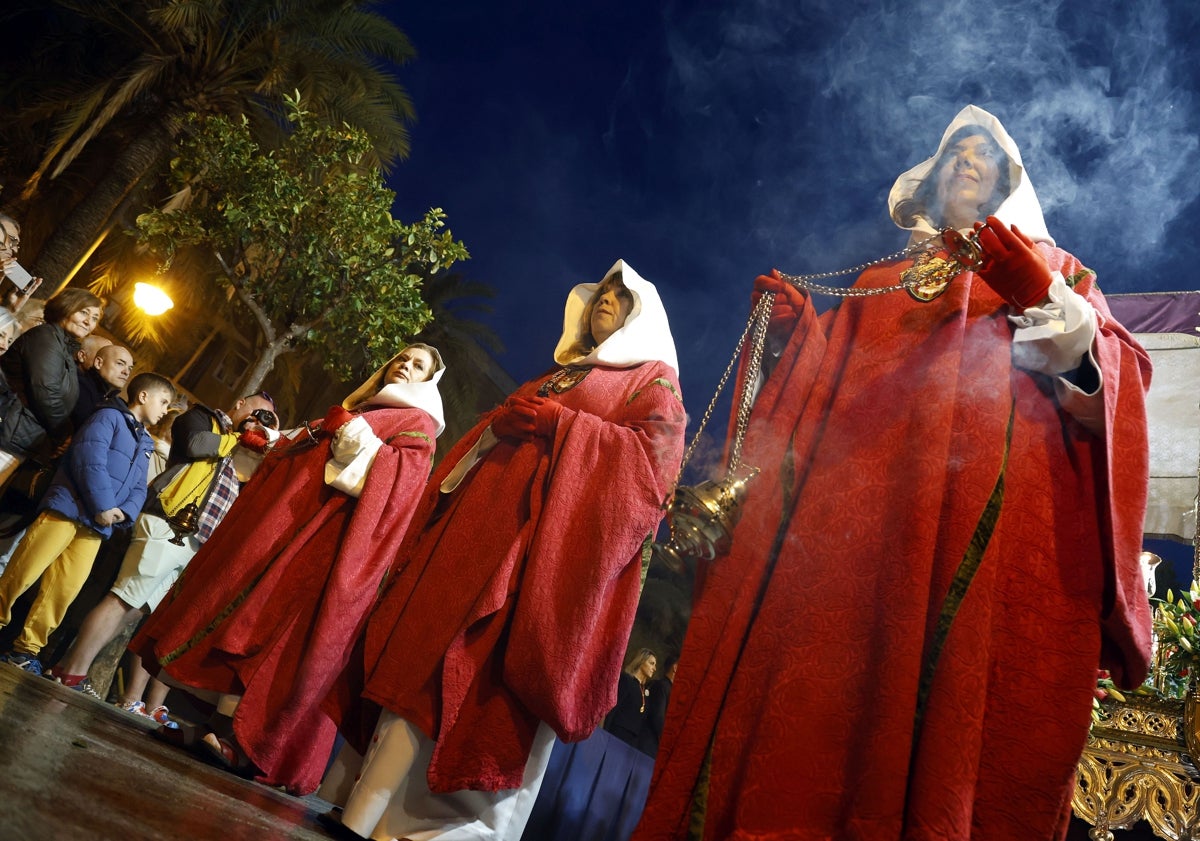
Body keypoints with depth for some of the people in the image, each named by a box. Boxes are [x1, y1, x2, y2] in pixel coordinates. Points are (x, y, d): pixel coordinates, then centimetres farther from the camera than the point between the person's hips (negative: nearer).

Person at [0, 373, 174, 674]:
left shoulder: (145, 444, 23)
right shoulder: (109, 416, 0)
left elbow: (139, 487, 16)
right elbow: (90, 460, -13)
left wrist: (126, 511, -5)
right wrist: (103, 506, -17)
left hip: (97, 525, 7)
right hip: (68, 508, -6)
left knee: (66, 588, 3)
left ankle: (27, 647, 11)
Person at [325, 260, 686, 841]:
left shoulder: (653, 378, 11)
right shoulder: (555, 376, 31)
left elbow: (655, 452, -7)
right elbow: (499, 431, 27)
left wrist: (561, 422, -11)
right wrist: (497, 424, 3)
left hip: (548, 536, -6)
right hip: (486, 522, 6)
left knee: (482, 673, -14)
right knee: (426, 655, -1)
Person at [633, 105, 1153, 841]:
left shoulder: (1053, 268, 26)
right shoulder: (884, 276, 30)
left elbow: (1113, 369, 9)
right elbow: (830, 377, 22)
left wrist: (1053, 308, -10)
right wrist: (796, 327, 6)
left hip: (995, 500, -1)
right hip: (867, 485, 2)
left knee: (970, 673, -16)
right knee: (829, 653, -12)